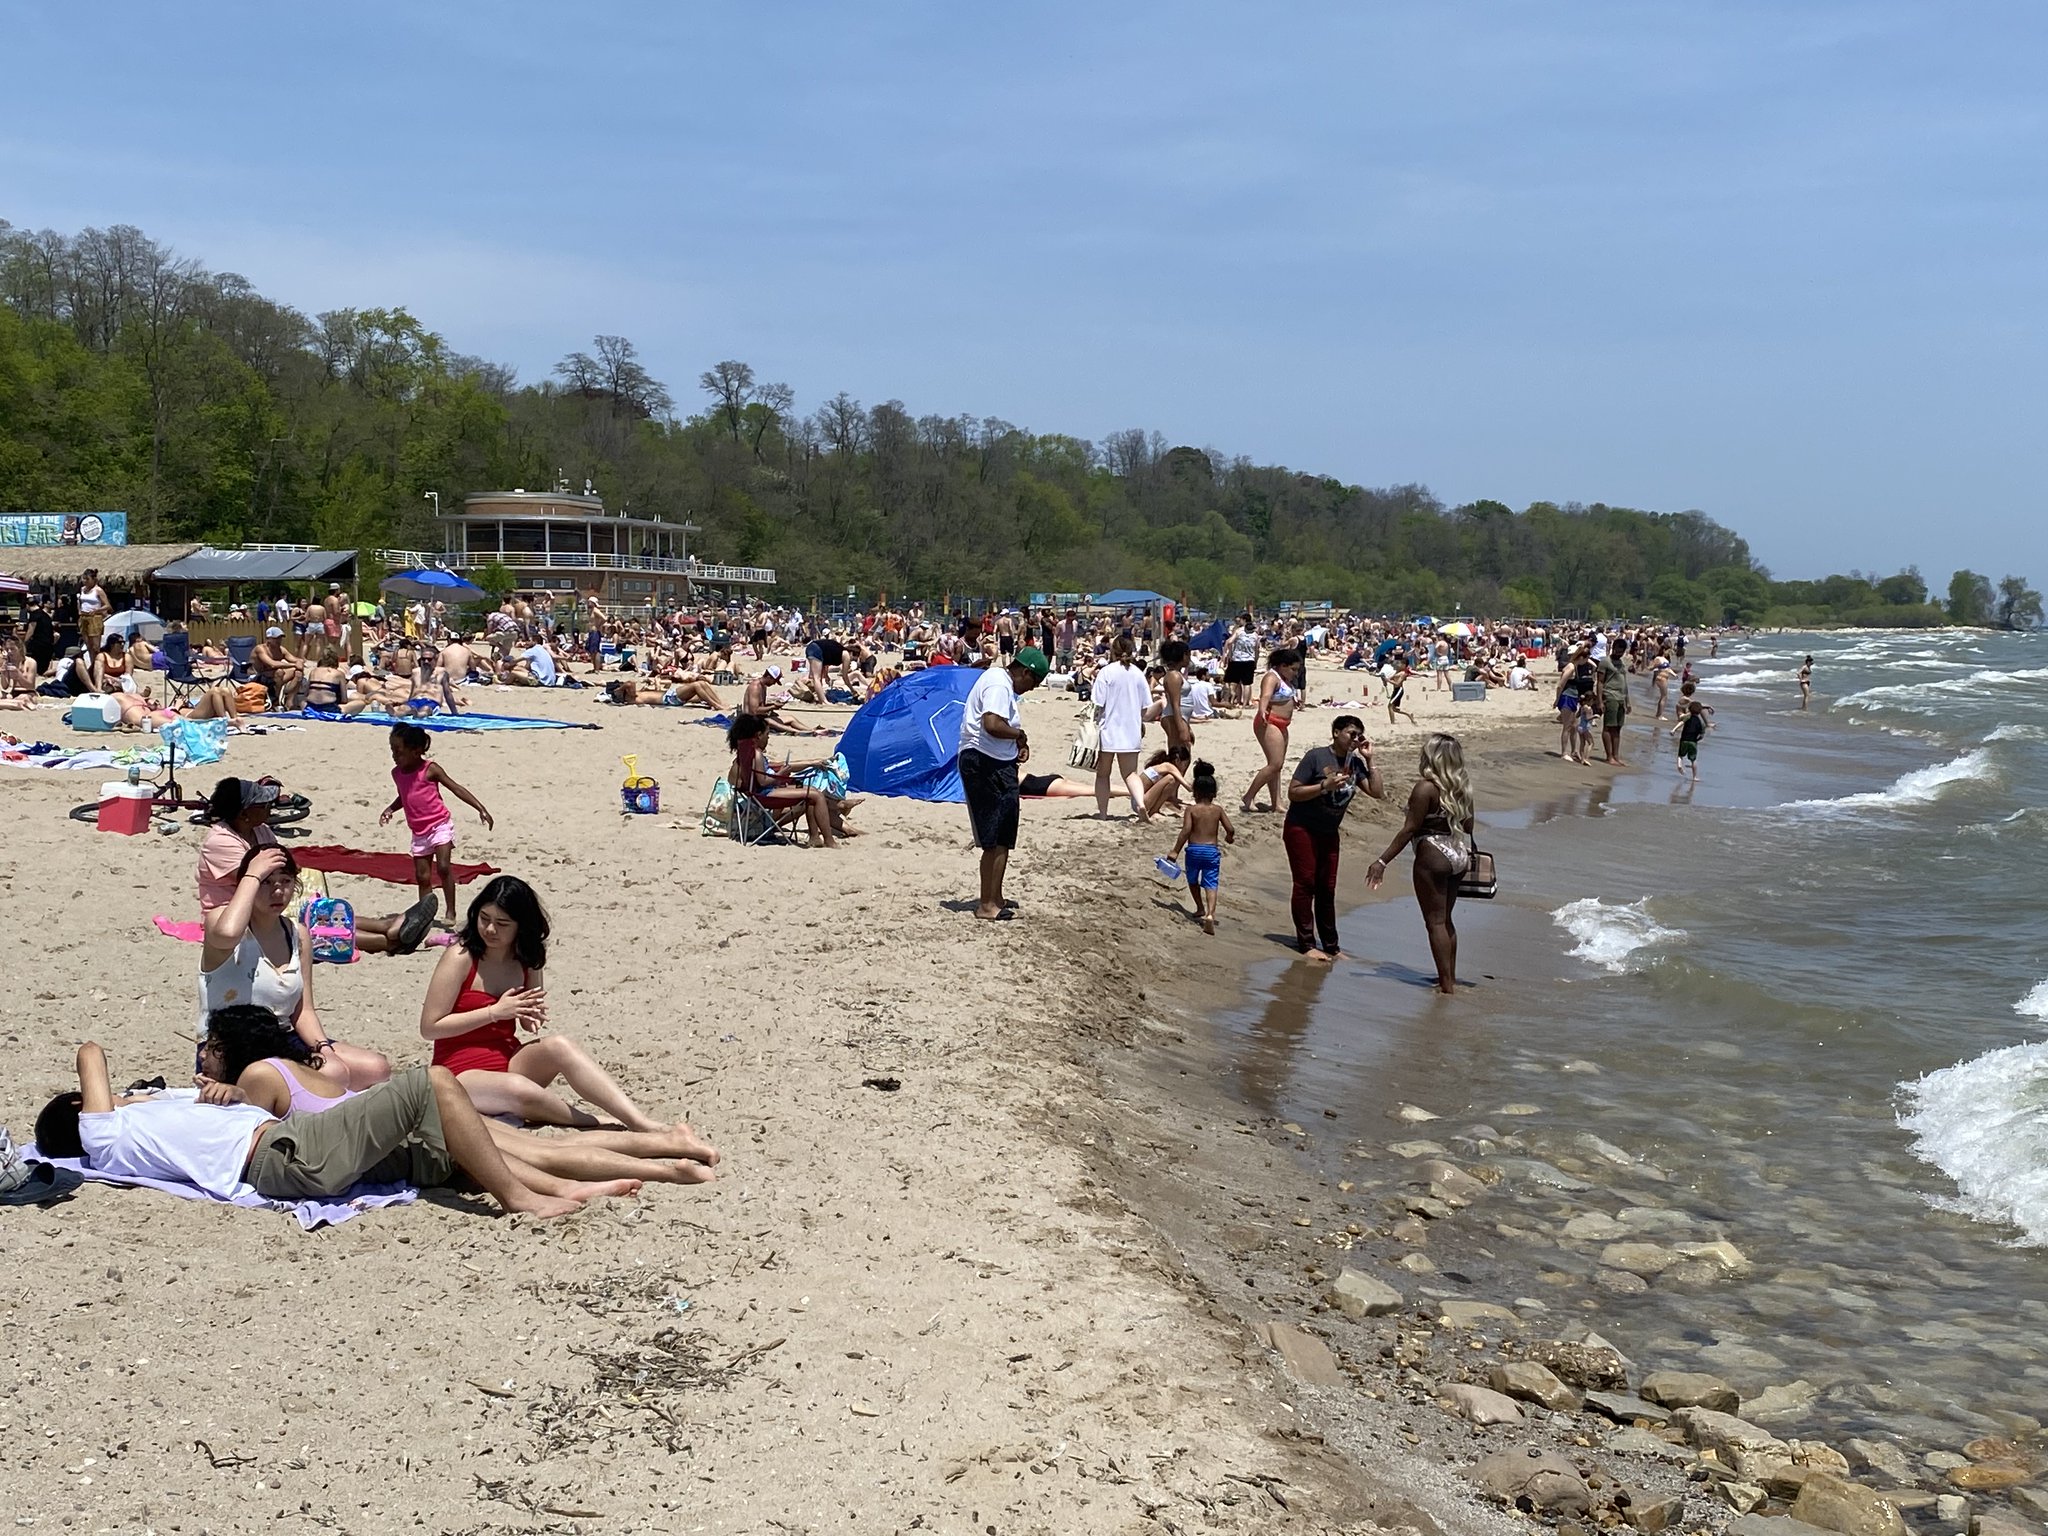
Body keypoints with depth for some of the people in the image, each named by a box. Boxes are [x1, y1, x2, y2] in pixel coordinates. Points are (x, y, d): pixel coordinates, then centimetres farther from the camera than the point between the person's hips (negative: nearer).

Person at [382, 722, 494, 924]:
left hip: (440, 825, -6)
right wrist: (390, 809, 5)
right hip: (419, 832, 6)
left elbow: (456, 788, -10)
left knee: (443, 866, -19)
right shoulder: (397, 773, 6)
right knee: (422, 877, 4)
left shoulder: (431, 770, -11)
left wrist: (481, 809, -17)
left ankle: (451, 912, -12)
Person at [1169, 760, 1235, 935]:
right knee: (1211, 885, -5)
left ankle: (1200, 909, 36)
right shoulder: (1218, 810, 2)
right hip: (1212, 851, 1)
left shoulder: (1190, 810, -5)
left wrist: (1175, 851, -11)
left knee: (1193, 881, 24)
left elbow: (1186, 830, -14)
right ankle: (1210, 913, -26)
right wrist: (1229, 837, 23)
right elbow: (1230, 829, -1)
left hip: (1194, 849, -1)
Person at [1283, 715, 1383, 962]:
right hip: (1301, 829, -6)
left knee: (1327, 890, 9)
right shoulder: (1316, 756, -13)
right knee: (1305, 884, -5)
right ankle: (1307, 944, -2)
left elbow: (1377, 792, -5)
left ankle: (1331, 945, 15)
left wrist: (1369, 759, -7)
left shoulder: (1355, 763, 2)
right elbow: (1293, 792, -15)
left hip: (1329, 833, 6)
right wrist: (1325, 786, -26)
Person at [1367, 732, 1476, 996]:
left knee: (1435, 921, 0)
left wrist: (1383, 861, -14)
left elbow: (1409, 829, -17)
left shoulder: (1426, 787, -16)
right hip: (1458, 855, 8)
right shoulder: (1462, 787, 4)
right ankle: (1450, 978, 24)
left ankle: (1446, 983, 0)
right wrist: (1467, 853, 30)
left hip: (1433, 855, -7)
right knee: (1446, 919, 18)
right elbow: (1467, 825, 13)